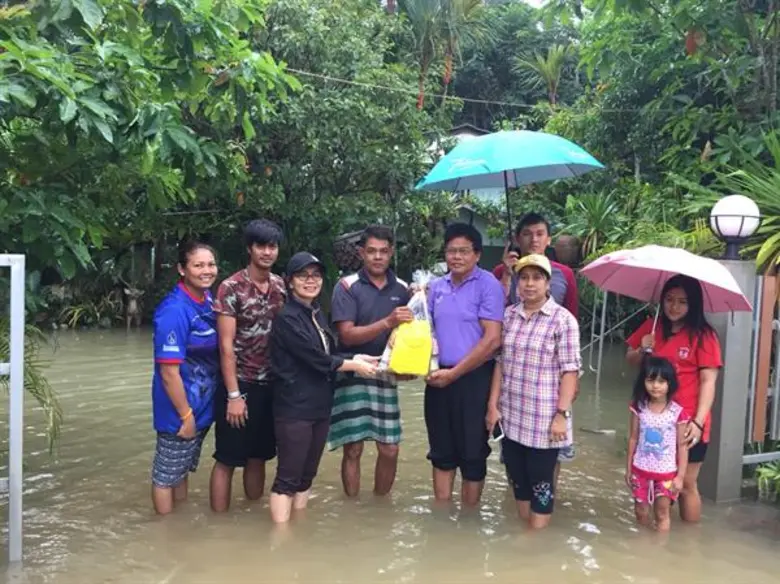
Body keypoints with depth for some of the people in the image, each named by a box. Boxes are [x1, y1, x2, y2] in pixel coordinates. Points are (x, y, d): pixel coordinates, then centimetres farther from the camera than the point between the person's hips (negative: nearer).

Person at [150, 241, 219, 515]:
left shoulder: (208, 300, 1)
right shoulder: (174, 310, -24)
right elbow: (168, 371, -23)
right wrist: (186, 415, -18)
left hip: (202, 406, 8)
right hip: (180, 410, -8)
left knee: (183, 469, 23)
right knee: (167, 473, 11)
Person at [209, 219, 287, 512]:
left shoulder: (280, 286, 6)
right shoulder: (231, 288, -11)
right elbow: (226, 345, -14)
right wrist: (233, 395, -16)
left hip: (270, 384, 6)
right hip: (240, 384, -5)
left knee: (258, 456, 16)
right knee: (227, 460, 4)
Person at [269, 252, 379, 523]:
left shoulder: (317, 313, 13)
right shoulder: (286, 318, -14)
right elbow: (316, 359, -18)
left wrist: (354, 359, -1)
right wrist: (353, 365, -6)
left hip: (319, 405, 8)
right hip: (294, 408, -8)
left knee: (306, 474, 15)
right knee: (288, 477, -2)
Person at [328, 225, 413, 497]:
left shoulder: (402, 289, 6)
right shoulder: (347, 286, -6)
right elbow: (347, 335, -15)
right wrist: (387, 323, -27)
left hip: (386, 376, 4)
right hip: (352, 377, -4)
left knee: (390, 449, 6)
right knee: (353, 449, 2)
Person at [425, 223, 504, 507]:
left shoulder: (488, 285, -9)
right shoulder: (436, 287, 8)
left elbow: (492, 340, -15)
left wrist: (454, 373, -14)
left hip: (474, 379, -5)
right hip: (439, 379, 5)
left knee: (472, 454, 7)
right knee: (442, 452, 14)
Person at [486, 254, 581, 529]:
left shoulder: (563, 319, -8)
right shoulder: (508, 315, 6)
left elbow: (569, 371, -10)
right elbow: (500, 362, 9)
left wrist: (561, 414, -14)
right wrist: (493, 405, 5)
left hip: (543, 420, -4)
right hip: (510, 416, 5)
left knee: (541, 483, 5)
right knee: (517, 479, 14)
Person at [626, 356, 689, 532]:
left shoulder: (678, 412, -13)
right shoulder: (639, 407, -6)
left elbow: (682, 446, -7)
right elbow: (633, 439, 3)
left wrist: (680, 476, -7)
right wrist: (628, 468, 6)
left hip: (666, 473, -3)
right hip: (641, 470, 3)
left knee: (662, 513, 6)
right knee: (641, 512, 14)